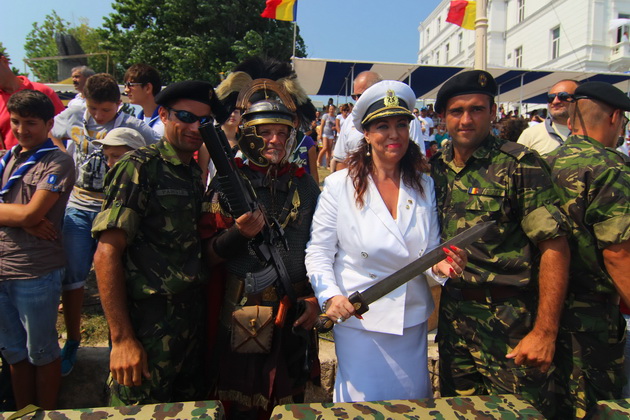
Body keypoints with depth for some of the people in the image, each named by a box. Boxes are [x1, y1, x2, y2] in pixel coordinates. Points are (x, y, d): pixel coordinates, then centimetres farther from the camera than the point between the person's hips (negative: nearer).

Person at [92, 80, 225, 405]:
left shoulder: (194, 172, 10)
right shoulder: (140, 167, -14)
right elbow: (107, 253, -18)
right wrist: (121, 338, -20)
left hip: (191, 318, 7)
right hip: (149, 324, -7)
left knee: (191, 408, 22)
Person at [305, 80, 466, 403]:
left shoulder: (424, 185, 2)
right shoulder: (340, 185, -9)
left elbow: (432, 249, 5)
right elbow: (318, 250, -8)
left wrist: (440, 265, -17)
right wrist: (330, 296, -22)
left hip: (412, 322, 4)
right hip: (358, 320, -3)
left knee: (414, 403, 20)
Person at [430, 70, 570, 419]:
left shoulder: (521, 164, -11)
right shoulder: (435, 168, 4)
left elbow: (554, 247, -15)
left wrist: (545, 332, -18)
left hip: (511, 322, -5)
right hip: (453, 317, 5)